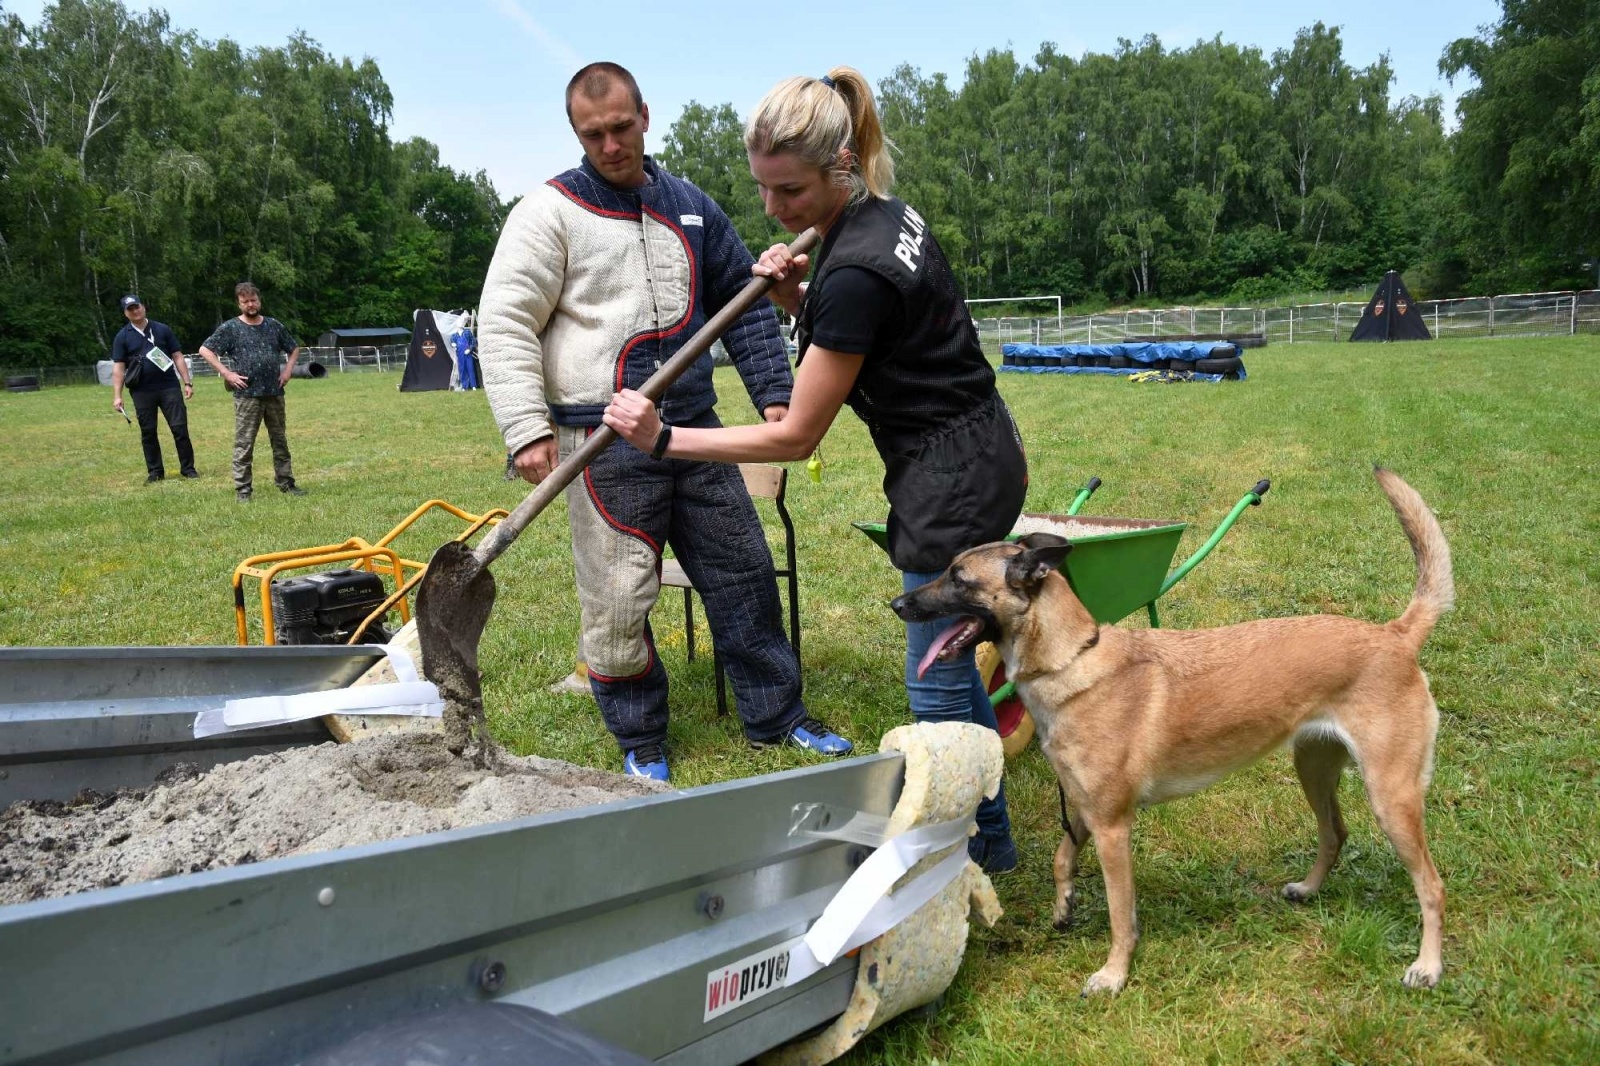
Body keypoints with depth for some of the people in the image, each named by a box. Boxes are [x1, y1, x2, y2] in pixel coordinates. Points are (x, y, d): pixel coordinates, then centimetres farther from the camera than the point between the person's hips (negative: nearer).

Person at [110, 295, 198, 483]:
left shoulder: (162, 330, 7)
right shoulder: (122, 337, 5)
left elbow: (177, 357, 7)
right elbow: (118, 368, 1)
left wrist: (187, 382, 0)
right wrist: (117, 396, -7)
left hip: (169, 387, 0)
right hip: (142, 392, 0)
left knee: (180, 428, -3)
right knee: (148, 432, 6)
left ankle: (188, 468, 6)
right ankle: (155, 471, 15)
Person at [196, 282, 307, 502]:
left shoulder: (274, 326, 9)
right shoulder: (230, 328, -2)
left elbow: (294, 349, 22)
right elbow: (205, 350, -2)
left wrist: (288, 369, 7)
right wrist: (226, 373, -8)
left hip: (275, 393, 4)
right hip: (247, 395, -4)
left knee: (280, 440, 11)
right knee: (244, 444, -3)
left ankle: (286, 482, 20)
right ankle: (242, 489, 2)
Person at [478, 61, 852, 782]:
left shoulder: (691, 209, 14)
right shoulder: (551, 211, -2)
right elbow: (504, 324, -7)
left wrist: (772, 392, 10)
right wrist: (528, 430, -17)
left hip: (694, 426, 5)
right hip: (605, 440, -5)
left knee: (743, 571, 9)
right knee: (618, 599, -2)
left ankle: (776, 716, 24)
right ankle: (640, 743, 18)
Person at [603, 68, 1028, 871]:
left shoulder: (855, 271, -26)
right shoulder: (883, 214, 3)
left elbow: (795, 438, -19)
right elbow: (849, 337, 16)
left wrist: (662, 438, -15)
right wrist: (796, 299, -4)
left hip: (953, 480, -10)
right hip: (973, 456, 10)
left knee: (938, 684, 3)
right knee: (948, 662, 20)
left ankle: (973, 857, 22)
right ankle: (989, 838, 36)